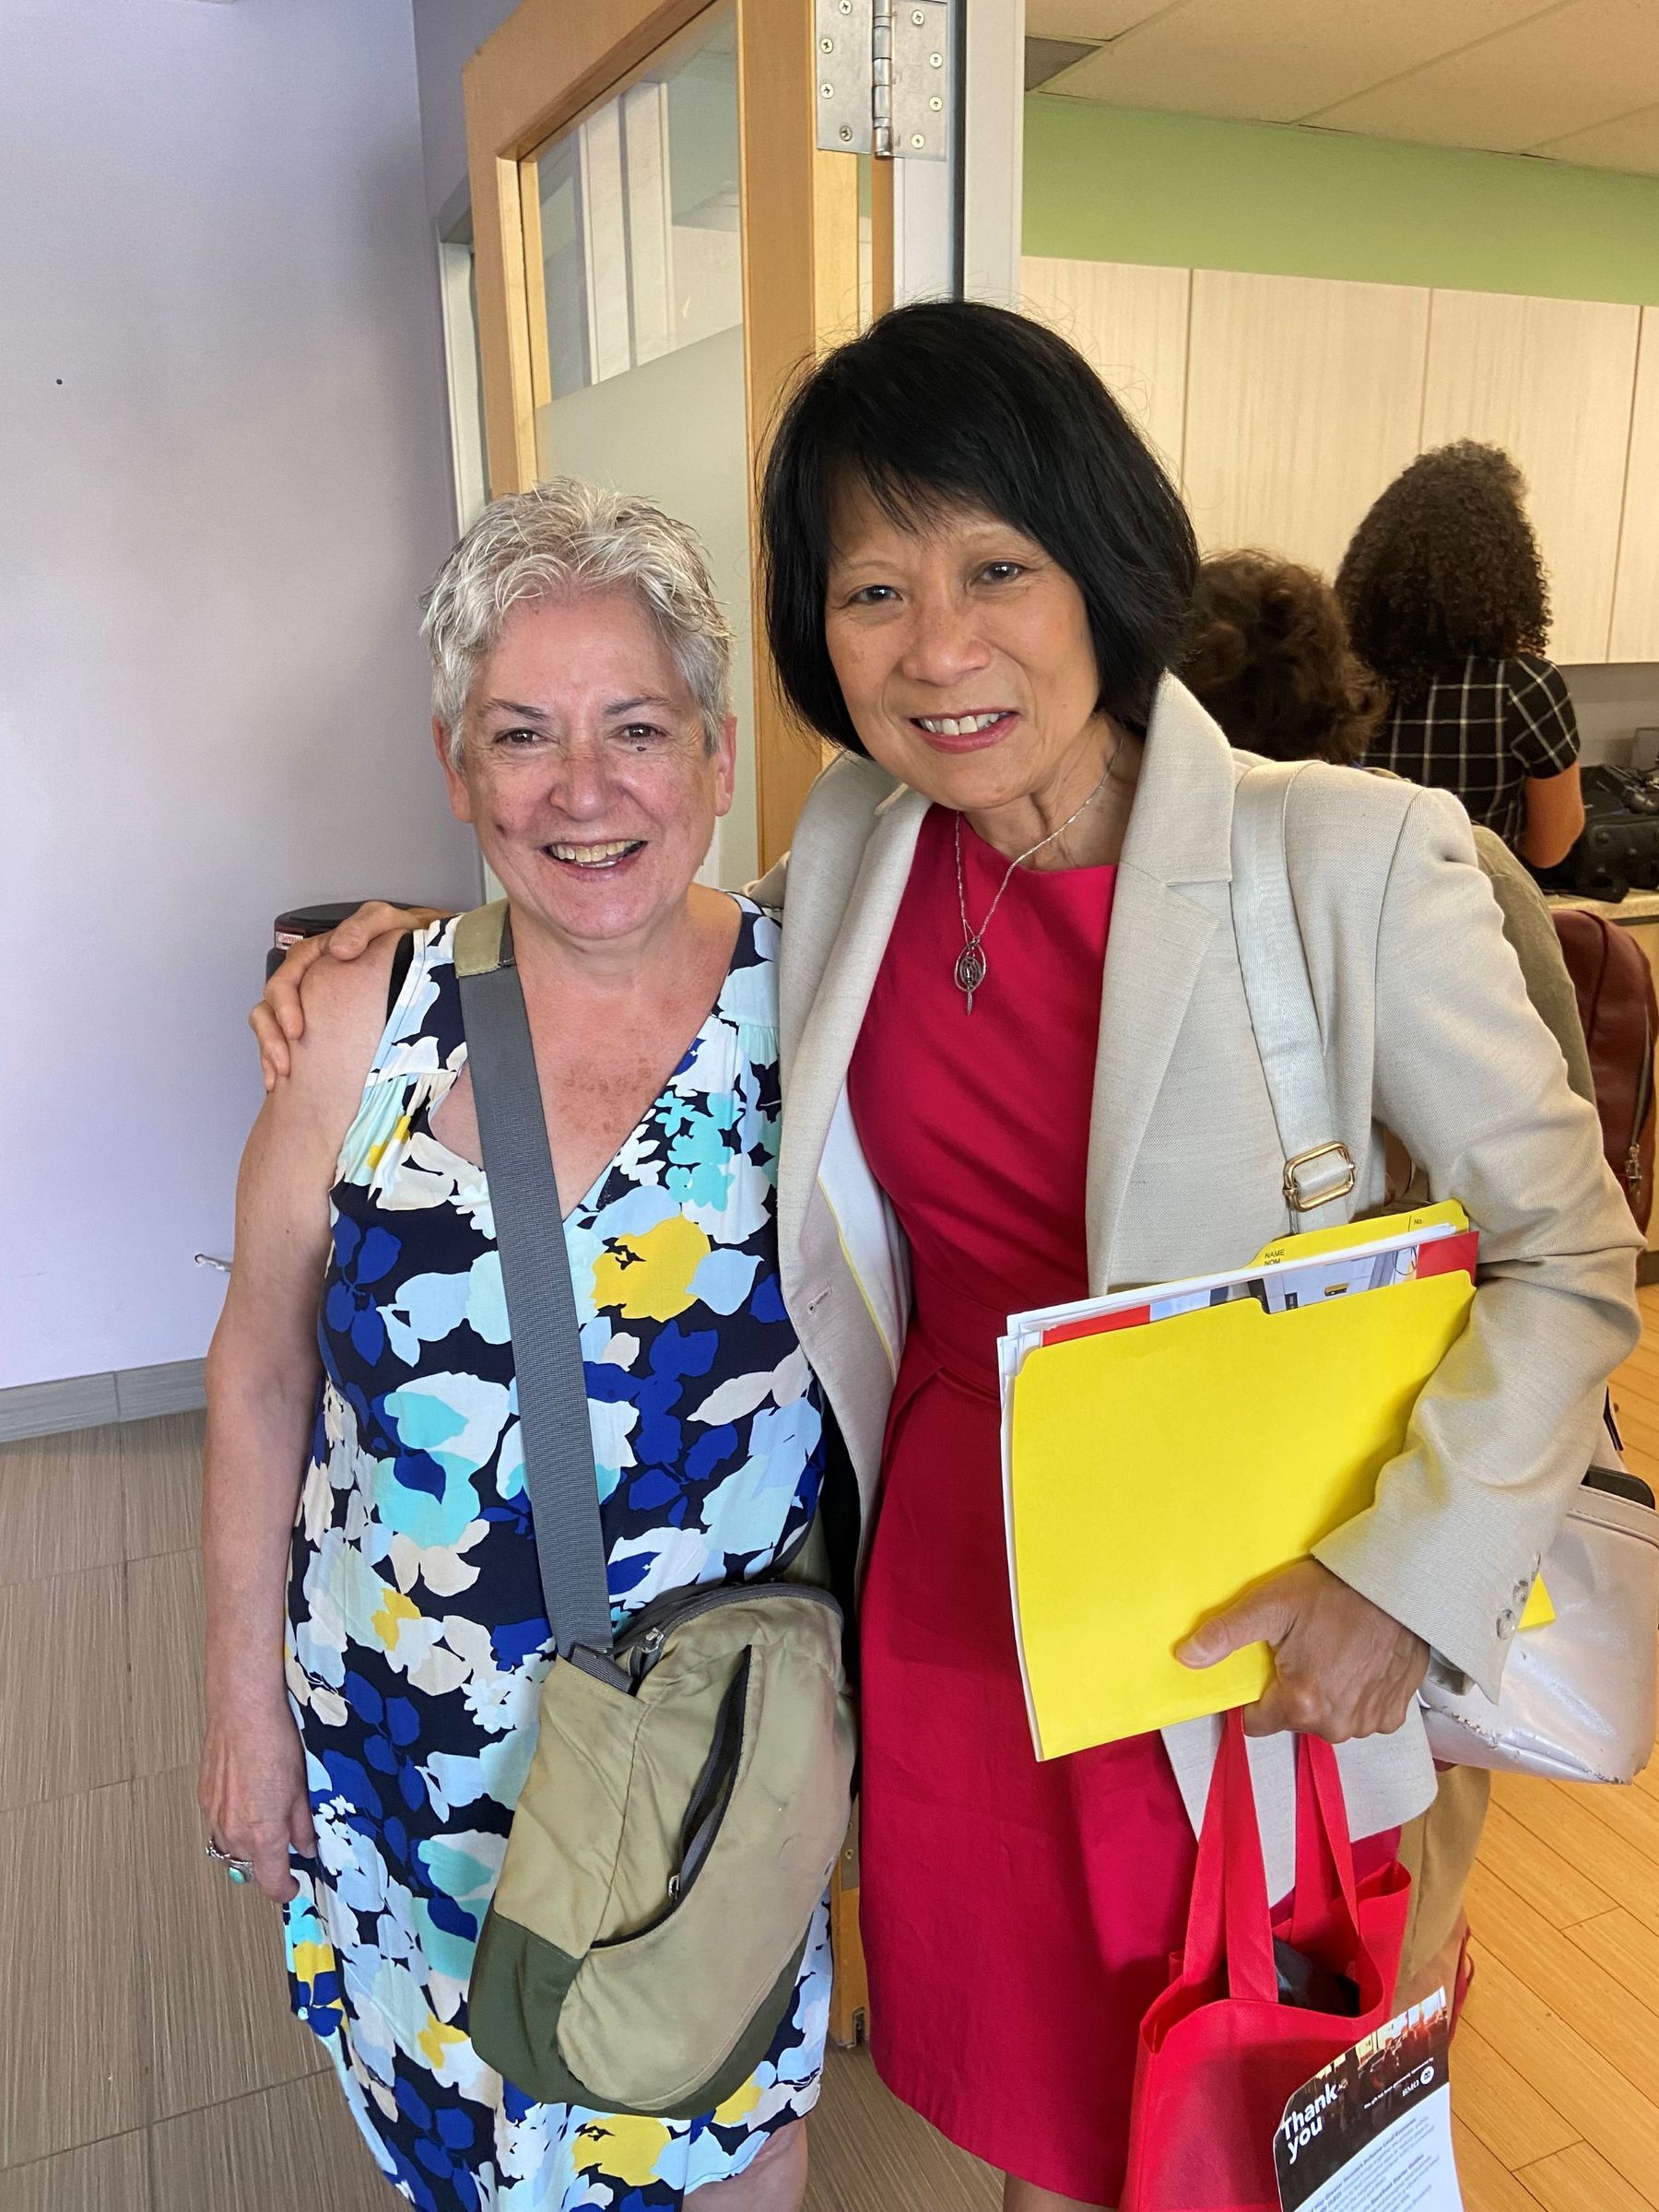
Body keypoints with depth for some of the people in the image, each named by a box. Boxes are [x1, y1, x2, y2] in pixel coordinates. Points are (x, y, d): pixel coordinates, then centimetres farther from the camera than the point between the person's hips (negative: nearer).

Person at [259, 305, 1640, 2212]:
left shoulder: (1352, 863, -19)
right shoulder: (854, 843, -5)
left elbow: (1570, 1258, -11)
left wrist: (1405, 1574, -20)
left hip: (1250, 1634, -3)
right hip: (950, 1602, 4)